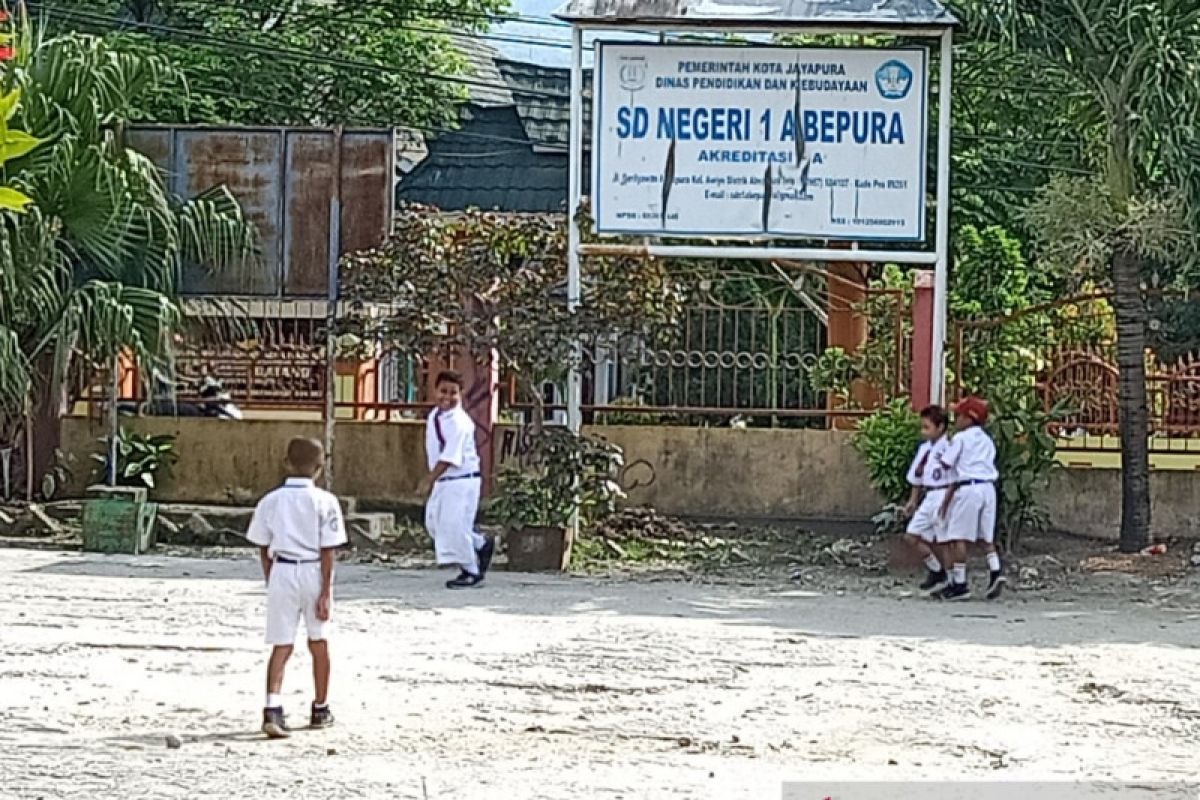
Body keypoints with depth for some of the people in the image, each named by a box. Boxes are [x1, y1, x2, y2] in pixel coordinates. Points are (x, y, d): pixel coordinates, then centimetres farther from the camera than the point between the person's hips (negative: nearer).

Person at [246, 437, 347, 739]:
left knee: (281, 646, 1)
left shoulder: (270, 501, 1)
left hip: (281, 572, 1)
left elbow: (264, 549, 6)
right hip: (313, 573, -1)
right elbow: (327, 551, -10)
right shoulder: (325, 501, -8)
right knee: (319, 643, 17)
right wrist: (325, 593, -8)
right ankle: (320, 709, 30)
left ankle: (272, 708, -18)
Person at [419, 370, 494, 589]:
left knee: (455, 524, -9)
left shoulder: (459, 422, -20)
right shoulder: (434, 416, 7)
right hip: (442, 481, 9)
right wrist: (432, 479, 16)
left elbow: (449, 456, -25)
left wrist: (430, 479, -28)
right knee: (435, 522, 10)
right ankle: (481, 546, 27)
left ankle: (470, 571, 7)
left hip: (462, 480, -9)